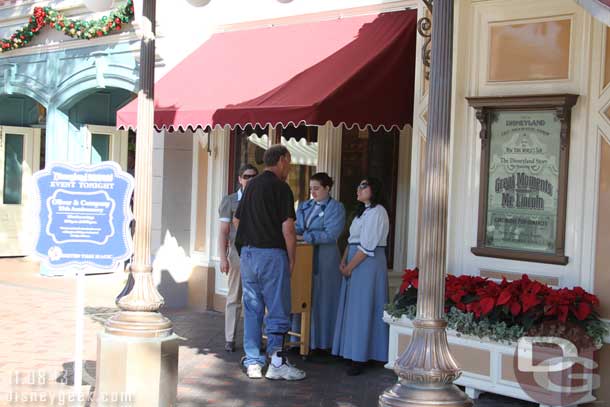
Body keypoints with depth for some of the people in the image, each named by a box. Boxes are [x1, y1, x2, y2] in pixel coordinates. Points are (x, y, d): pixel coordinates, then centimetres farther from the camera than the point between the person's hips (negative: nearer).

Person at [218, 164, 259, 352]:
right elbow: (223, 232, 0)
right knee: (234, 298, 2)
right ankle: (229, 339, 8)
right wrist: (223, 258, -7)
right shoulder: (230, 201, 3)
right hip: (237, 253, -2)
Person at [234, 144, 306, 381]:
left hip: (247, 253, 7)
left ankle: (253, 363, 12)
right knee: (277, 310, 0)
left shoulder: (251, 186, 13)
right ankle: (276, 362, 0)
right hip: (272, 254, -7)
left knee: (252, 309, 9)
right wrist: (292, 260, -5)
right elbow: (288, 229, -14)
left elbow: (237, 221, 18)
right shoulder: (281, 188, -9)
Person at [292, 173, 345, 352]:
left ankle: (319, 342, 6)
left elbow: (330, 234, -14)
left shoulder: (336, 208, -3)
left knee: (321, 300, -1)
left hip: (324, 260, -5)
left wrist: (303, 237, -18)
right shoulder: (304, 206, 16)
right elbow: (297, 227, 10)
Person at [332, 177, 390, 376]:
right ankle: (353, 353, 17)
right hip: (354, 264, 9)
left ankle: (360, 359, -2)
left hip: (368, 264, -9)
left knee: (362, 309, -6)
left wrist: (350, 267, -14)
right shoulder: (362, 211, 18)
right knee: (352, 308, 11)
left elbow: (367, 246, -17)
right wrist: (343, 261, 3)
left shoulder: (377, 212, -12)